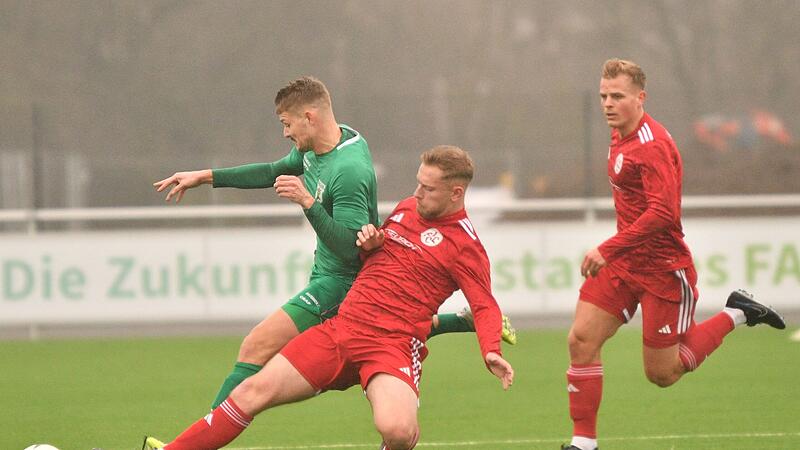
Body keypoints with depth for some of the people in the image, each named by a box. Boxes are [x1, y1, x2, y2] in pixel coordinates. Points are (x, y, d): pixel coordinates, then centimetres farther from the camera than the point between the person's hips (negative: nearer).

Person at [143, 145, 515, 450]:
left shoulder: (463, 243, -5)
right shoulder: (407, 208, 15)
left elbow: (485, 306, -8)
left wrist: (491, 351, -27)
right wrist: (370, 244, 7)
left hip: (392, 344, -6)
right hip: (342, 325, 6)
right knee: (255, 390, 0)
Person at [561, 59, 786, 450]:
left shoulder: (653, 145, -20)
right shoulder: (620, 136, 9)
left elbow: (663, 213, -29)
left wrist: (608, 250, -31)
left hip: (662, 268, -8)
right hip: (624, 262, 8)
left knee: (661, 373, 1)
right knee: (581, 340, -6)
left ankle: (735, 314, 18)